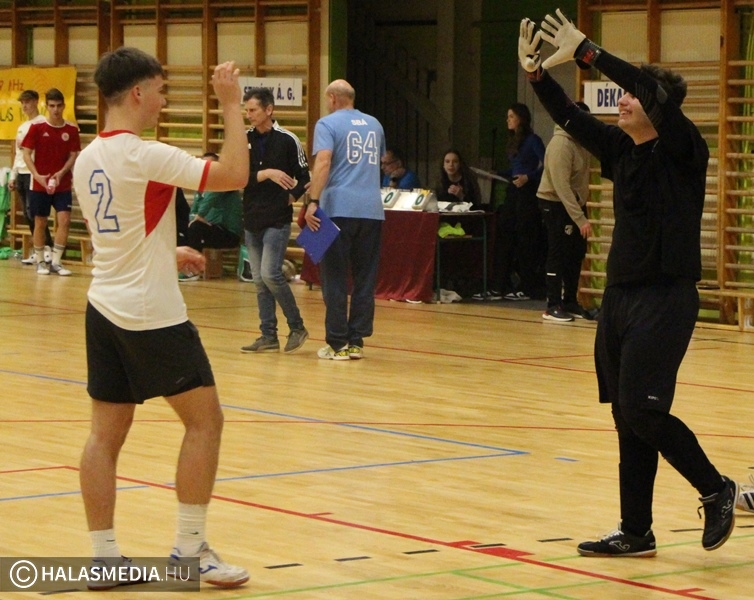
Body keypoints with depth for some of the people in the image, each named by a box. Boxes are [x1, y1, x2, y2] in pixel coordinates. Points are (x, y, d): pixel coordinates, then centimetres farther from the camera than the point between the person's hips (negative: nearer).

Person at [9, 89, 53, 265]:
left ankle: (47, 248, -9)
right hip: (21, 173, 8)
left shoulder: (41, 124, -6)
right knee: (27, 214, 6)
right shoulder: (22, 127, 20)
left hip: (34, 173, -8)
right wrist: (13, 175, 19)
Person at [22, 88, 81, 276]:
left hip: (63, 184, 1)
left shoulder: (71, 130, 0)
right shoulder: (37, 127, -5)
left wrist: (61, 173, -15)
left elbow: (73, 155, 2)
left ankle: (56, 262, 1)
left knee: (64, 220, -9)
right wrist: (37, 176, -17)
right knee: (40, 223, 5)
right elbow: (27, 154, -4)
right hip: (39, 184, -1)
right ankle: (40, 262, 18)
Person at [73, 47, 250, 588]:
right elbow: (233, 176, -20)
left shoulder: (87, 159, 9)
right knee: (205, 419, 3)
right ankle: (190, 548, 3)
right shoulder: (145, 156, -17)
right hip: (153, 314, -8)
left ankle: (104, 556, 8)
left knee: (106, 432, 7)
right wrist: (232, 106, -12)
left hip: (106, 308, 8)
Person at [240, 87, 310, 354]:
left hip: (277, 219, -5)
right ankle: (269, 336, 11)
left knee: (270, 274, -14)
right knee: (259, 280, 6)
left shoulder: (287, 140, -4)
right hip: (252, 219, 5)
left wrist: (291, 197, -11)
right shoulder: (244, 140, 5)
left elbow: (304, 178, 3)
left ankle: (297, 327, 1)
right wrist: (266, 174, -20)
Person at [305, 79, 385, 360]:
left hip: (339, 208, -4)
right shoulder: (374, 125, 17)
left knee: (335, 278, 1)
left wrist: (313, 201, -18)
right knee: (365, 278, 7)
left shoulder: (328, 124, -1)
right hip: (372, 209, 5)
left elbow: (323, 161, -15)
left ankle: (338, 344, -1)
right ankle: (356, 341, 7)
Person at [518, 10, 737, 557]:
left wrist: (586, 52, -28)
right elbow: (570, 118, 5)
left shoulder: (682, 150, -11)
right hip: (621, 295, 8)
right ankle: (636, 533, 14)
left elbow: (656, 92, -26)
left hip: (666, 299, -8)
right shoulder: (620, 148, 10)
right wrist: (536, 72, -9)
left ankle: (717, 491, 7)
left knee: (643, 413, -12)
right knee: (627, 419, 8)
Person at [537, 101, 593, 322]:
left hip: (576, 202, 8)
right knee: (559, 254, -5)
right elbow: (561, 186, -26)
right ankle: (553, 306, 1)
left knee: (577, 253, 10)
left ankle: (570, 302, 21)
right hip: (556, 204, -8)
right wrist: (580, 219, -28)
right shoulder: (560, 145, -23)